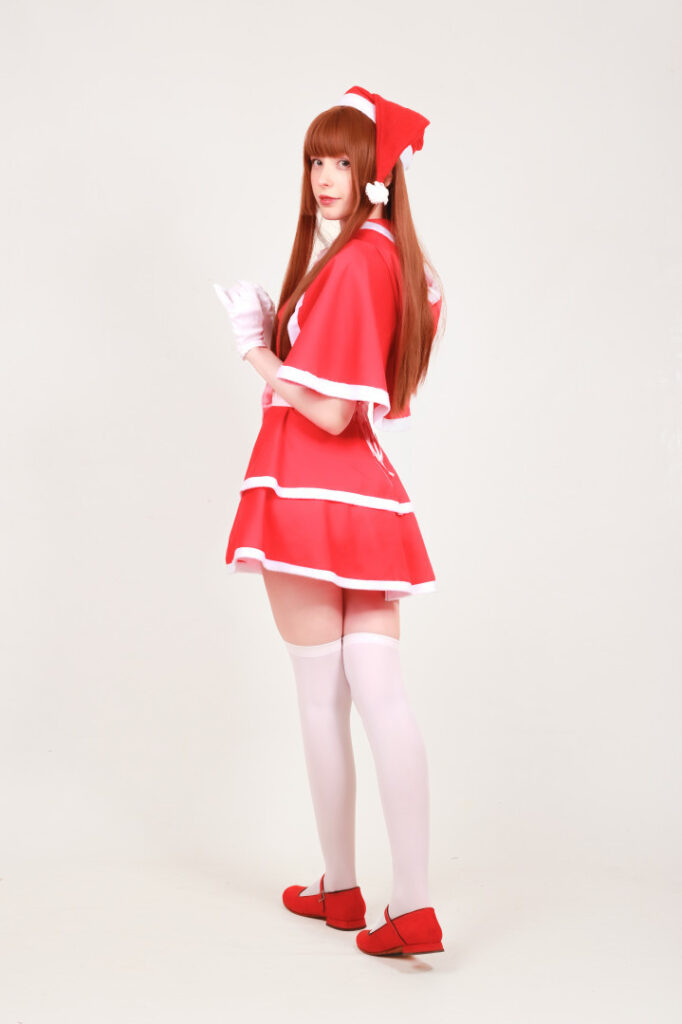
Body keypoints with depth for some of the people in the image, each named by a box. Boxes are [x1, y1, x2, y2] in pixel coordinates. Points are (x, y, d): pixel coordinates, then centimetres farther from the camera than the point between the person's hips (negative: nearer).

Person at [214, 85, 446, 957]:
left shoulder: (350, 263, -17)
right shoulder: (398, 258, 11)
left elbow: (329, 410, -20)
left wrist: (259, 356, -5)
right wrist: (285, 343, 18)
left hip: (308, 492, -8)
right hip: (368, 493, 8)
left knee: (322, 700, 5)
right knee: (380, 691, 4)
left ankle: (340, 887, 20)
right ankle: (412, 903, 2)